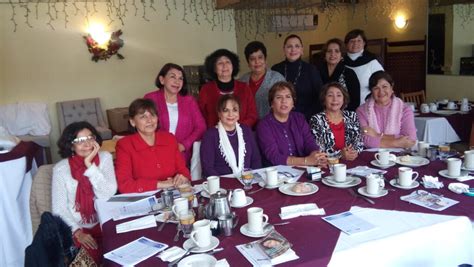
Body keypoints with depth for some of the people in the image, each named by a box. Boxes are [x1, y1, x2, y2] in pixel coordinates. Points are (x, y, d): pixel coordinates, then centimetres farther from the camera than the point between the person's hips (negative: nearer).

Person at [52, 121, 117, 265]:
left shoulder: (105, 157, -2)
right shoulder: (61, 168, -7)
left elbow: (109, 195, -13)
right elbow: (59, 209, -7)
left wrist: (90, 165, -18)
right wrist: (77, 232, -20)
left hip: (103, 222, 2)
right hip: (76, 227, -2)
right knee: (92, 256, -25)